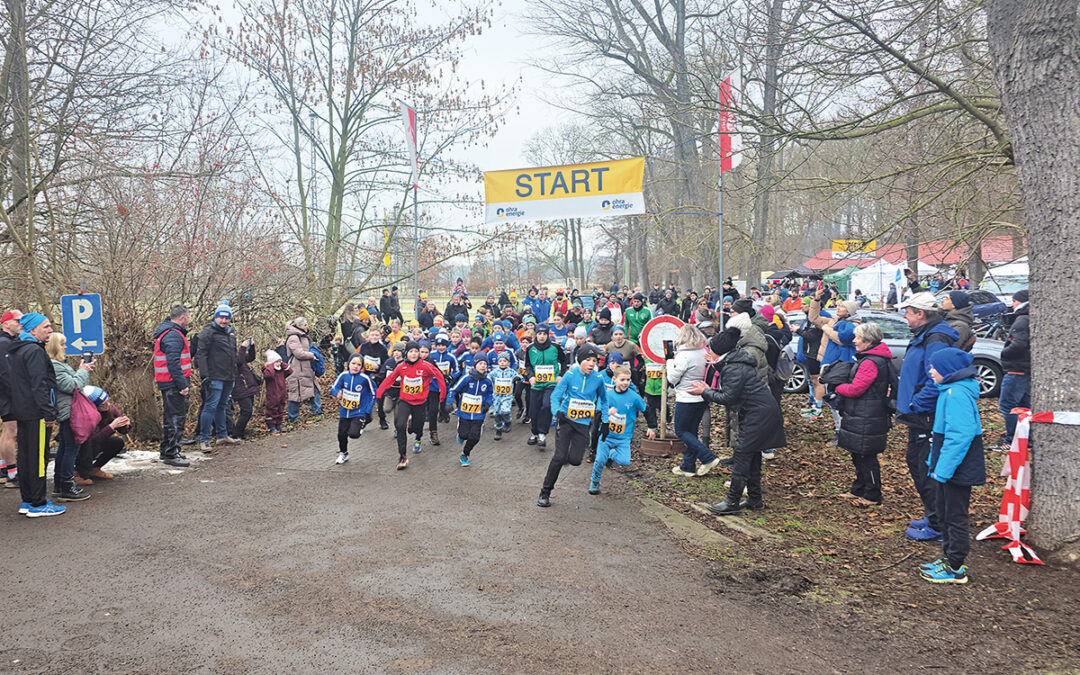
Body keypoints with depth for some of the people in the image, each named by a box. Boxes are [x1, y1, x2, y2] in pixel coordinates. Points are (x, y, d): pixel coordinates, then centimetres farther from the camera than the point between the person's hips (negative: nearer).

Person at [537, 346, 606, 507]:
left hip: (583, 423, 2)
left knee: (575, 460, -10)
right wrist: (557, 411, -25)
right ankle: (545, 492, 3)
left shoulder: (598, 379, 0)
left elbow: (603, 399, 16)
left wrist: (605, 421, 11)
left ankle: (563, 458, 29)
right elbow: (555, 395, -7)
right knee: (560, 457, -13)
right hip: (565, 420, -2)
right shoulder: (570, 375, -7)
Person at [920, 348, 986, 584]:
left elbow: (959, 436, -26)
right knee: (945, 515, 19)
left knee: (955, 518, 2)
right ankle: (948, 558, 32)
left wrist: (943, 469, -24)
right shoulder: (951, 390, 10)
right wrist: (936, 464, 19)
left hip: (957, 469, -10)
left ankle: (955, 569, 12)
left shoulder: (957, 394, -22)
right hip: (947, 467, 10)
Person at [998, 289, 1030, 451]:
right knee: (1025, 406, 15)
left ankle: (1011, 441, -6)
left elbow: (1018, 345, -26)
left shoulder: (1022, 321, -15)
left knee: (1007, 404, -6)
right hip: (1029, 370, 10)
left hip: (1018, 371, -10)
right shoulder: (1032, 320, 15)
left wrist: (1004, 353, -9)